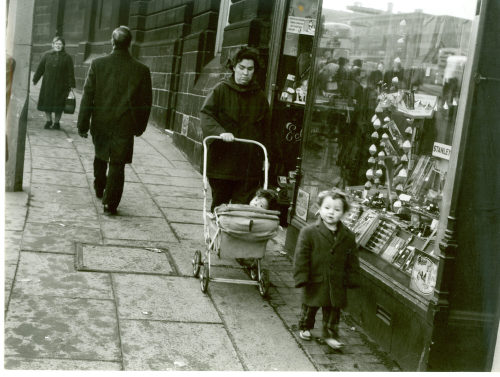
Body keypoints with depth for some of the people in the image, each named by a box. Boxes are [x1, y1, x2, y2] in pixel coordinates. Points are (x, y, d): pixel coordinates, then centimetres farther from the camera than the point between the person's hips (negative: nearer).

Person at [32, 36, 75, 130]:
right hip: (47, 84, 2)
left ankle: (56, 122, 16)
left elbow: (70, 73, -3)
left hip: (61, 85, -2)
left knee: (59, 104, 2)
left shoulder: (67, 58, -1)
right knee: (47, 103, 5)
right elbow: (40, 68, 10)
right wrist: (35, 79, 11)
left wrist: (71, 86, -8)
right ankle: (48, 121, 20)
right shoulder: (46, 55, 4)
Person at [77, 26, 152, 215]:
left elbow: (87, 96, -5)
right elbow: (145, 103, -1)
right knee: (117, 164, 4)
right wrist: (140, 126, 11)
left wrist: (83, 123, 1)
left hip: (100, 122, 2)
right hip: (125, 125, -2)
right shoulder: (142, 70, -7)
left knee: (100, 156, 26)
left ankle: (99, 188, 41)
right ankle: (110, 204, 5)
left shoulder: (98, 64, -7)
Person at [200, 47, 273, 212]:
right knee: (219, 203, 9)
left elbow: (266, 128, 13)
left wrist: (267, 155, 9)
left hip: (249, 164, 2)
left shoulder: (260, 96, 10)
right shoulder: (221, 90, 2)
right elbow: (205, 113, -6)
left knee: (242, 206, -2)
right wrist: (220, 131, -23)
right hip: (222, 161, -2)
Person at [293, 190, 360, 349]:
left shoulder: (348, 236, -2)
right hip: (315, 282, -2)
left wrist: (351, 279, 2)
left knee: (333, 311, 11)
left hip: (337, 285, 2)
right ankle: (305, 327, 40)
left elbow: (352, 261, 6)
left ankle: (330, 335, 27)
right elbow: (301, 257, -10)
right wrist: (301, 277, -13)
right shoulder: (308, 232, -11)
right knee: (310, 308, 16)